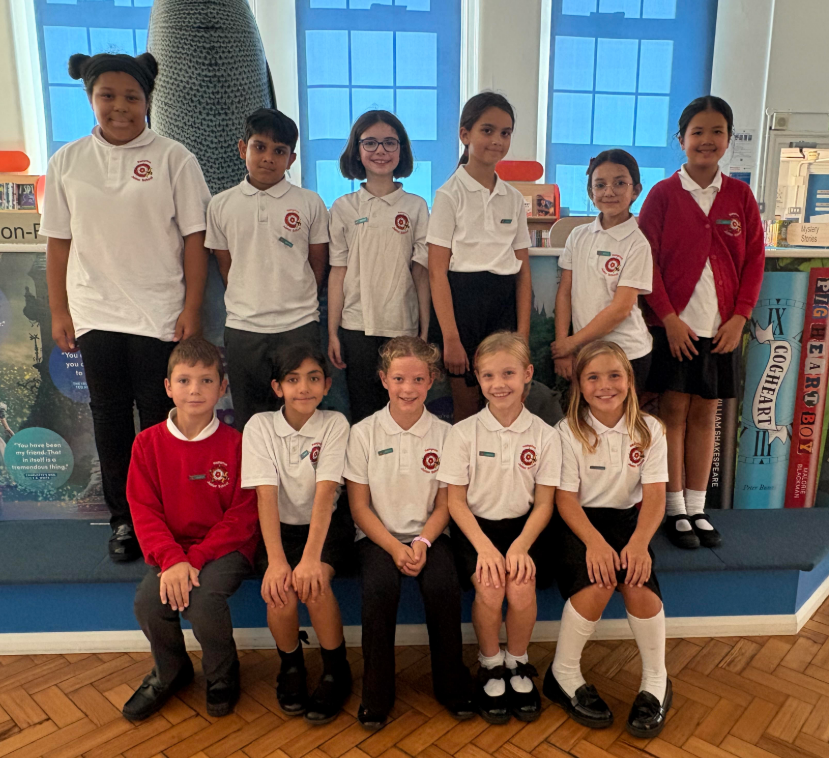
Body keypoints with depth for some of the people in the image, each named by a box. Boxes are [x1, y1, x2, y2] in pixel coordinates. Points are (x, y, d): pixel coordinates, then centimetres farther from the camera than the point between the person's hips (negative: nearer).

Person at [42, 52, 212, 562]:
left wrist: (192, 309, -8)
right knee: (110, 422, 10)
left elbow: (195, 238, -3)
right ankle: (123, 519, 25)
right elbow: (59, 242, 10)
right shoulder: (67, 162, 8)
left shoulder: (173, 158, -1)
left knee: (160, 423, 3)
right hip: (95, 317, 3)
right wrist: (59, 312, 6)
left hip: (160, 317, -3)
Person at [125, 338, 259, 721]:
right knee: (148, 602, -22)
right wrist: (172, 559, -18)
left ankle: (222, 675, 7)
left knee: (203, 600, -29)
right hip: (172, 549, 3)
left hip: (226, 547, -3)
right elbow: (144, 510, -3)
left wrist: (196, 558, -18)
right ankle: (170, 671, 14)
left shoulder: (236, 444, -8)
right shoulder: (148, 442, 0)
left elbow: (242, 515, -9)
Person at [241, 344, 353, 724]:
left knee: (313, 584, -29)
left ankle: (336, 670, -3)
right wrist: (276, 560, -29)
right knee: (280, 594, -25)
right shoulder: (260, 426, -8)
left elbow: (325, 493, -21)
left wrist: (310, 557, -32)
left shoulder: (334, 424, -10)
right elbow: (266, 495, -18)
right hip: (280, 528, 1)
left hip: (325, 526, -1)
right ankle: (291, 665, 7)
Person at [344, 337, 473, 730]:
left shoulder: (444, 433, 1)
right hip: (378, 535, -1)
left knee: (444, 586, -26)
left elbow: (444, 503, 3)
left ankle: (451, 683, -1)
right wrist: (394, 547, -15)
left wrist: (422, 543, -14)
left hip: (428, 534, 1)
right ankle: (376, 690, -7)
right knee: (379, 587, -29)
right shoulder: (363, 433, -2)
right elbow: (359, 506, -2)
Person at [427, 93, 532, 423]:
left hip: (505, 305, 4)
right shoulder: (450, 194, -5)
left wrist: (523, 333, 0)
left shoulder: (513, 198, 10)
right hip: (463, 300, -4)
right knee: (467, 408, 5)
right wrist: (450, 338, -15)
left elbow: (523, 271, 8)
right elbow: (437, 271, -9)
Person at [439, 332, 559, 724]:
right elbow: (456, 501, -4)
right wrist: (485, 547, -17)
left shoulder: (545, 435, -2)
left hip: (522, 527, 1)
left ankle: (517, 664, 8)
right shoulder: (463, 433, -5)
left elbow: (544, 503, -1)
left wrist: (521, 545, -17)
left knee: (522, 589, -24)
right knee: (489, 588, -25)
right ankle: (490, 666, 6)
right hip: (475, 527, -1)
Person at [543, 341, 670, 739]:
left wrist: (639, 542, -25)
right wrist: (594, 541, -27)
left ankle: (656, 682, 0)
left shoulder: (649, 430, -1)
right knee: (599, 583, -28)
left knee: (638, 583, -26)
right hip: (579, 522, -2)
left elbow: (654, 496, -7)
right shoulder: (569, 431, -7)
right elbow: (565, 497, -11)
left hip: (628, 518, 2)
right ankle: (563, 675, -3)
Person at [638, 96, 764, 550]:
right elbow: (647, 260, -6)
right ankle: (675, 510, 14)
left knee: (705, 413, 9)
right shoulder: (664, 194, -1)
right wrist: (668, 317, -12)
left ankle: (697, 508, 20)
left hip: (722, 326, 3)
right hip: (674, 324, -3)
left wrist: (739, 317, -3)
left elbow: (755, 260, 7)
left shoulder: (740, 196, 7)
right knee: (673, 410, 2)